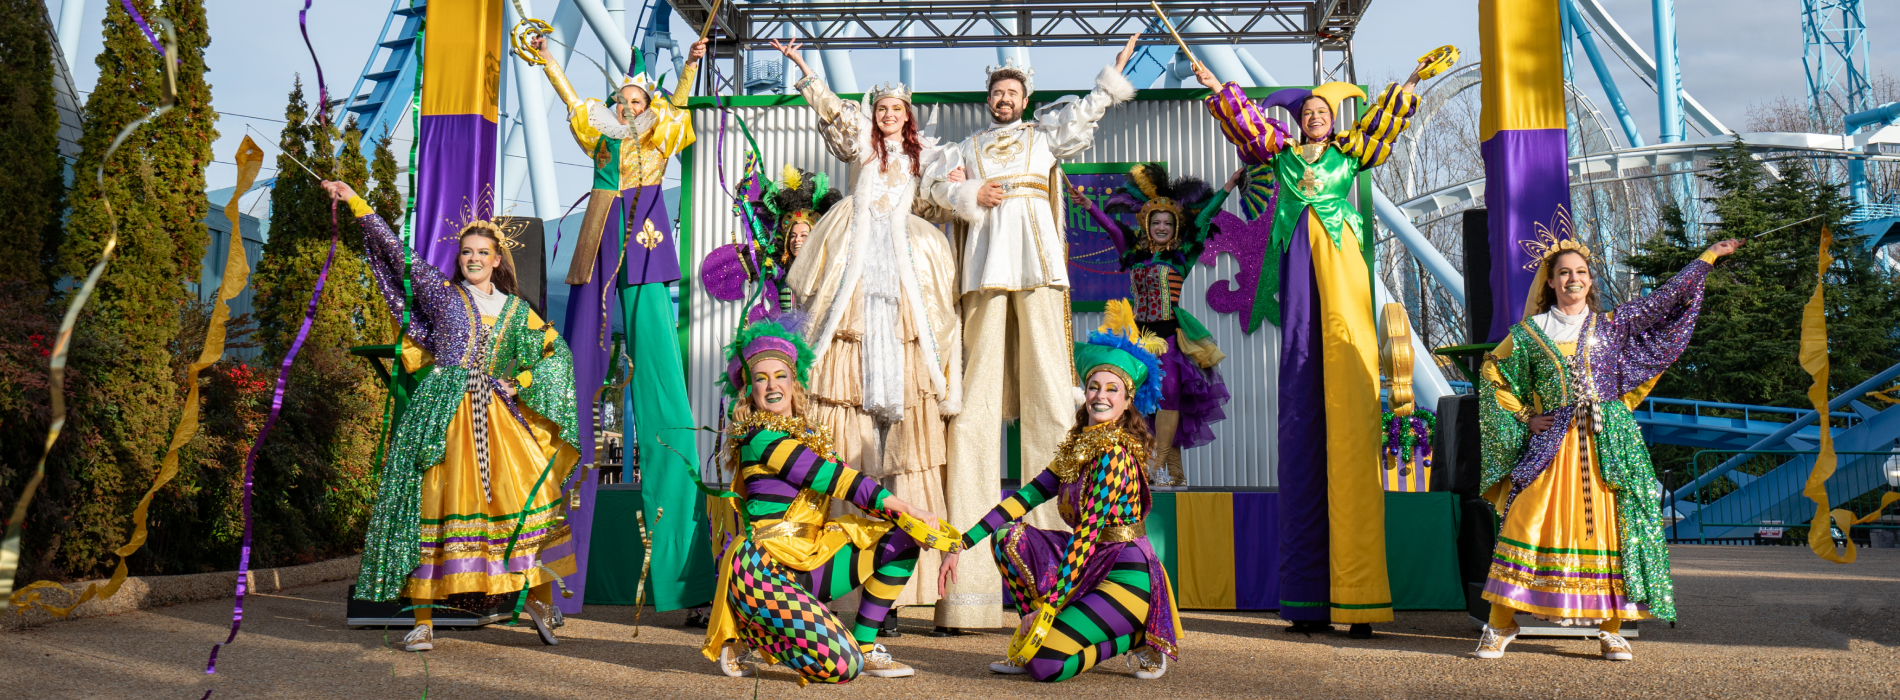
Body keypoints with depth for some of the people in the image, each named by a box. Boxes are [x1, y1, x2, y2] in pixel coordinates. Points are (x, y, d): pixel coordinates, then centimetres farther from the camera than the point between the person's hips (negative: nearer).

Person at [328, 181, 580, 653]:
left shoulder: (517, 311, 14)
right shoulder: (442, 292, 10)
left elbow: (558, 352, 17)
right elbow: (395, 253, 8)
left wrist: (522, 382, 4)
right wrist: (356, 204, 6)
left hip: (497, 417, 2)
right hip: (443, 416, -1)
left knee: (535, 492, -11)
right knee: (431, 504, -5)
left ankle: (540, 598, 3)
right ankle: (422, 622, 0)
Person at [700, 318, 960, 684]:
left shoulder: (810, 434, 14)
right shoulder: (760, 438, -12)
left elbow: (843, 484, 9)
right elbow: (835, 480, -15)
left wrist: (910, 517, -5)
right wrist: (910, 510, -12)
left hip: (808, 562, 9)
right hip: (766, 569, -8)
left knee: (902, 536, 2)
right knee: (840, 667, -22)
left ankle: (865, 647, 5)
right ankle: (747, 639, 4)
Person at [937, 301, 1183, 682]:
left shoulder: (1115, 454, -16)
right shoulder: (1076, 447, 9)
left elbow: (1086, 533, -20)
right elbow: (1026, 496, 5)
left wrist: (1047, 607, -20)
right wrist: (960, 545, 0)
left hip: (1127, 574, -8)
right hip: (1093, 563, 8)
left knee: (1046, 666, -19)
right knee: (1008, 536, -5)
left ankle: (1138, 639, 3)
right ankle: (1033, 640, 4)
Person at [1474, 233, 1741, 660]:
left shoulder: (1611, 325, 12)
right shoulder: (1530, 333, 8)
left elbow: (1665, 299, 14)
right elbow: (1493, 374, 13)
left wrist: (1709, 256, 15)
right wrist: (1525, 417, 4)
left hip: (1606, 445, 2)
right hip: (1549, 448, -1)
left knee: (1609, 527, -2)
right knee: (1527, 525, -8)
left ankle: (1611, 630, 7)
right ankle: (1501, 625, -2)